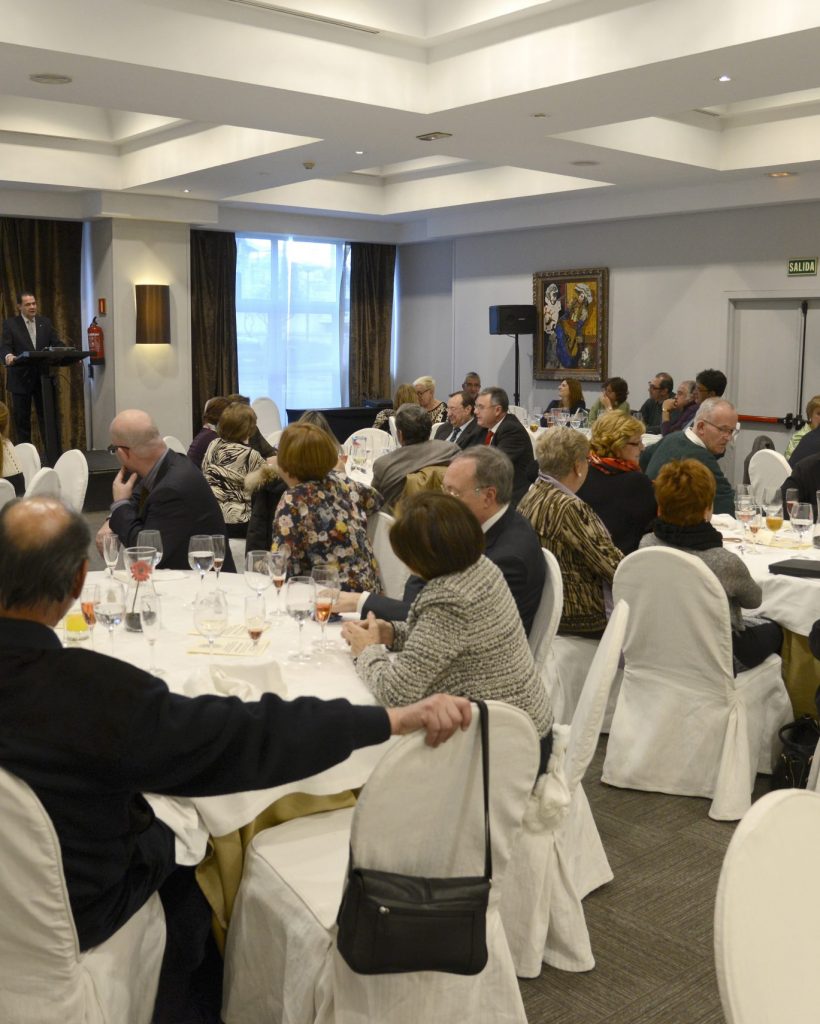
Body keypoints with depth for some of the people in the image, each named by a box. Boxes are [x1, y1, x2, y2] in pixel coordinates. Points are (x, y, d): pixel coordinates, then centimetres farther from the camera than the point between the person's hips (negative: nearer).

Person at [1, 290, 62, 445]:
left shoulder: (45, 322, 10)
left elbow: (57, 344, 4)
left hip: (43, 377, 2)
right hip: (21, 378, -2)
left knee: (47, 416, 5)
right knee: (22, 419, 4)